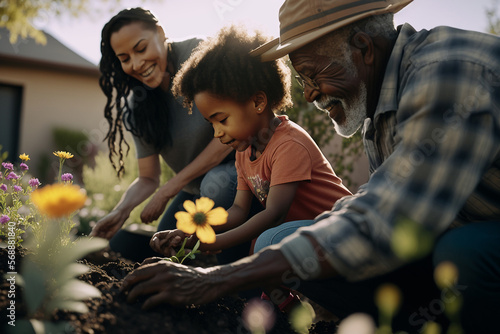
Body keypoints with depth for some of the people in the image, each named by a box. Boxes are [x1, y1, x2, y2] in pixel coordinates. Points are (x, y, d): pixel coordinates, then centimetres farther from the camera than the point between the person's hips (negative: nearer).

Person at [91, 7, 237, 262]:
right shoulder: (137, 108, -2)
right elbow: (148, 178, 0)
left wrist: (170, 189, -19)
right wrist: (121, 211, -23)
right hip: (194, 190, 5)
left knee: (216, 184, -38)